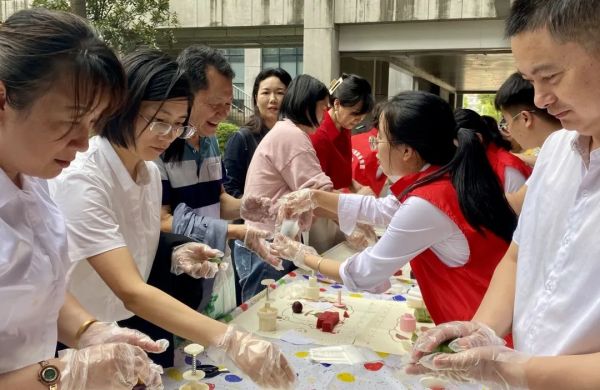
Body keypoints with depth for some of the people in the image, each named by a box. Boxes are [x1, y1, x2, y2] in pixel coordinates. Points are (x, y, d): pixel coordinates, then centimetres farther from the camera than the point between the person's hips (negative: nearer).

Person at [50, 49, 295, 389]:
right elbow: (131, 292, -34)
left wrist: (175, 257, -10)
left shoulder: (150, 171, -2)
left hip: (130, 328, 6)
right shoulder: (80, 181, -25)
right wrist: (232, 342, -42)